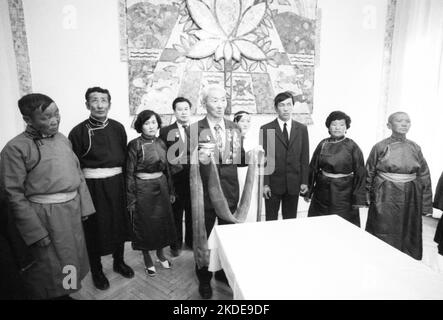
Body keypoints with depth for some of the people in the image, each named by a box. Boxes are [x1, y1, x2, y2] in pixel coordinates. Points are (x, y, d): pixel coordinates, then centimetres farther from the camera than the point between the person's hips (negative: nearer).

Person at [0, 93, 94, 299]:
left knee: (74, 258, 21)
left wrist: (85, 206, 5)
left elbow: (78, 175, 8)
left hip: (72, 211, 6)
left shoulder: (63, 140, 4)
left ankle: (64, 294, 44)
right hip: (44, 217, -6)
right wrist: (36, 232, -15)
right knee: (49, 269, 9)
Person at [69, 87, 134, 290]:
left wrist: (126, 183, 3)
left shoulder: (118, 128, 4)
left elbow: (125, 157, 6)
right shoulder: (78, 131, -7)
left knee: (119, 223, 16)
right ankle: (96, 270, 32)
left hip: (116, 184, 3)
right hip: (92, 186, -3)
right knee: (95, 228, 10)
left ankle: (119, 262, 39)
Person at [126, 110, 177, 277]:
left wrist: (171, 191, 10)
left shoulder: (161, 143, 5)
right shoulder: (135, 144, -10)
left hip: (161, 186, 5)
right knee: (145, 224, 8)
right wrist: (131, 198, -11)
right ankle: (147, 260, 28)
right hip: (143, 188, -5)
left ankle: (161, 254, 36)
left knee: (163, 221, 14)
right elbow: (129, 173, -9)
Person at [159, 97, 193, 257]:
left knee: (192, 212, 13)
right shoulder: (165, 131, 0)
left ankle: (191, 241, 34)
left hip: (194, 179, 2)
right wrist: (172, 163, -17)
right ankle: (176, 245, 28)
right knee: (176, 213, 9)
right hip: (175, 179, -2)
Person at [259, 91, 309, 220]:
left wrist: (304, 181, 1)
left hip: (293, 184, 2)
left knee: (291, 220, 12)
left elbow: (304, 157, 6)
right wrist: (264, 183, -9)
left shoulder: (302, 129, 6)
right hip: (273, 183, -2)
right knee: (271, 220, 8)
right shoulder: (266, 129, -3)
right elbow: (263, 159, -5)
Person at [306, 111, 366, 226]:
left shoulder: (352, 147, -6)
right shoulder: (323, 144, 2)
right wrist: (308, 191, 4)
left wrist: (359, 199, -9)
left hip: (344, 192, -2)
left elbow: (360, 173, -6)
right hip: (323, 191, 3)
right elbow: (313, 168, 5)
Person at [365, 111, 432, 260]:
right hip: (385, 199, -3)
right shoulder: (380, 147, -4)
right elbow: (369, 174, 1)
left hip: (410, 200, 3)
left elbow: (424, 177, 6)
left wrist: (426, 206, 4)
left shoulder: (415, 148, 4)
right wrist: (367, 198, 1)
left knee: (408, 237, 11)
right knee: (384, 237, 3)